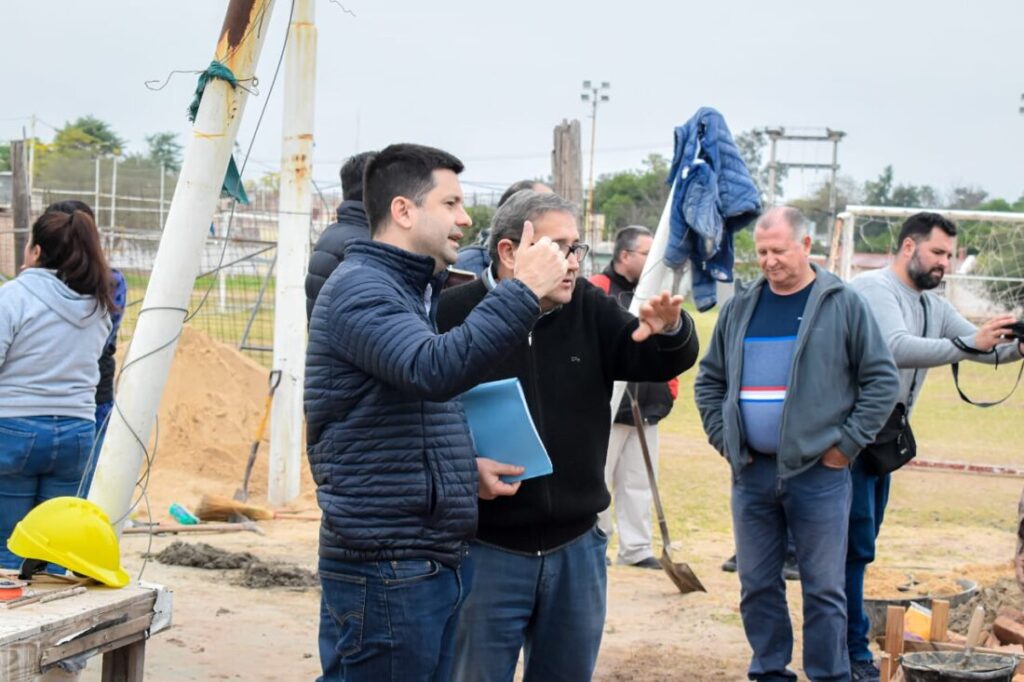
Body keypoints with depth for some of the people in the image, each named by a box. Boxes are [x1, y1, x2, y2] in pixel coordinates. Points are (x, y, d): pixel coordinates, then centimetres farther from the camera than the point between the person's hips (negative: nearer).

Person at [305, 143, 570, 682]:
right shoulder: (359, 288, -13)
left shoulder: (414, 291, 19)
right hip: (384, 565, -10)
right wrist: (524, 291, -28)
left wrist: (466, 466, 7)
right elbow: (438, 370, -31)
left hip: (438, 558, 10)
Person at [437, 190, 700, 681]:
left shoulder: (589, 308, 4)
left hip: (576, 547, 5)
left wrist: (670, 329, -19)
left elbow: (662, 362, 4)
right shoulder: (455, 313, -10)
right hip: (485, 550, -5)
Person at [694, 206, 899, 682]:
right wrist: (724, 438, 6)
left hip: (818, 473, -4)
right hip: (751, 472, 4)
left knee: (823, 589, 0)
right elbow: (709, 381, 18)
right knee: (757, 586, 9)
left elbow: (882, 380, -2)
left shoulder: (843, 305, -2)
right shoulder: (740, 308, 10)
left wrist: (847, 444, -7)